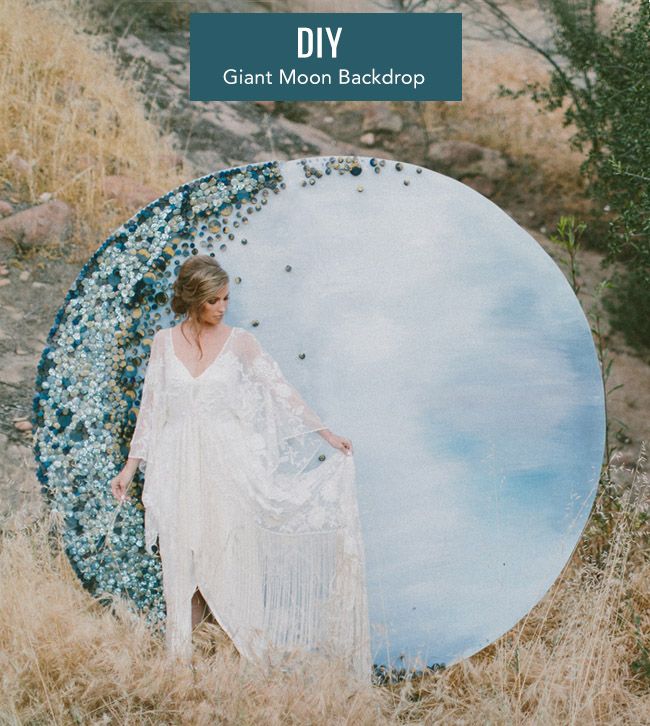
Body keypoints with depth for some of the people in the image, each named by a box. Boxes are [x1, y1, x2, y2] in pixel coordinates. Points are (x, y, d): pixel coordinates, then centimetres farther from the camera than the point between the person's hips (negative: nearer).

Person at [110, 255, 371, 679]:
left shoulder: (240, 342, -1)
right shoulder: (164, 343, 5)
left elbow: (281, 391, 1)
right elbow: (151, 406, 9)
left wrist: (325, 434, -5)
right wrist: (131, 466, 9)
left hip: (228, 465, -2)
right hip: (180, 469, 2)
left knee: (231, 554, -3)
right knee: (182, 556, 5)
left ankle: (246, 648, 9)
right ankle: (181, 652, 16)